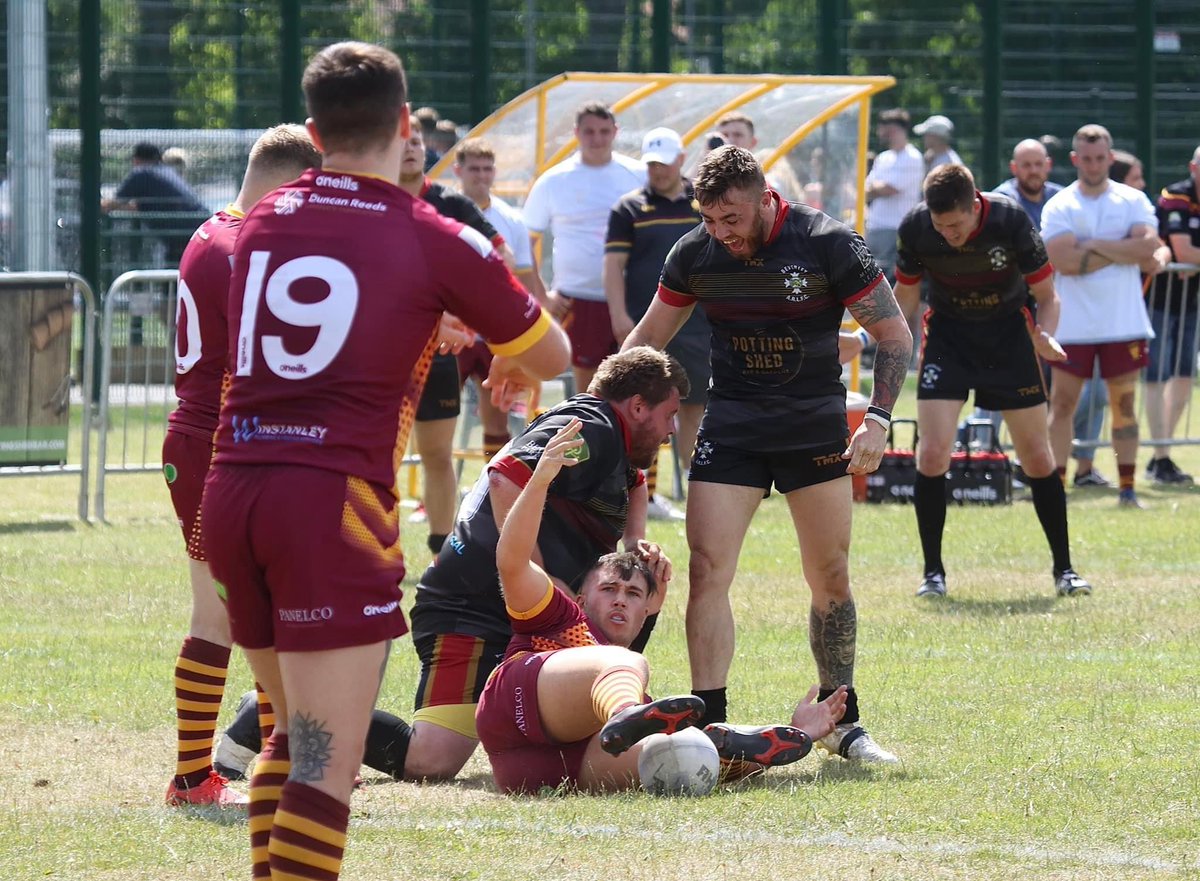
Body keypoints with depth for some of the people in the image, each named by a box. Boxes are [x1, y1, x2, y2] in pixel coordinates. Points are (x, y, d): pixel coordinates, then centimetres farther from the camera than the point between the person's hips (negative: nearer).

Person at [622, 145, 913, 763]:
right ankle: (709, 724, -13)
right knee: (707, 569, -13)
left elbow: (894, 332, -6)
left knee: (831, 579, 4)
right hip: (730, 426, 1)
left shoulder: (828, 244, -13)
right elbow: (649, 336, 12)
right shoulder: (694, 254, -4)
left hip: (815, 426, -1)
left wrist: (878, 418, -16)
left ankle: (841, 723, 17)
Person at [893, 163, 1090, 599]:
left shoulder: (1011, 220, -23)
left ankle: (1064, 568, 15)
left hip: (1009, 334, 0)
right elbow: (905, 296, -1)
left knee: (1037, 457, 2)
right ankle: (933, 571, 1)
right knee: (932, 453, -13)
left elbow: (1046, 295, -10)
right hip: (947, 335, 0)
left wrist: (1045, 335, -29)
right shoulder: (915, 228, -19)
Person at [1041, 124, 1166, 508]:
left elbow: (1148, 246, -12)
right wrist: (1121, 250, -10)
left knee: (1124, 403, 6)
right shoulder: (1059, 207, -1)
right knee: (1062, 403, -2)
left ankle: (1128, 488, 10)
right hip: (1073, 327, -1)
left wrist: (1095, 246, -13)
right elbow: (1064, 261, -16)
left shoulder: (1132, 200, 5)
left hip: (1124, 322, 1)